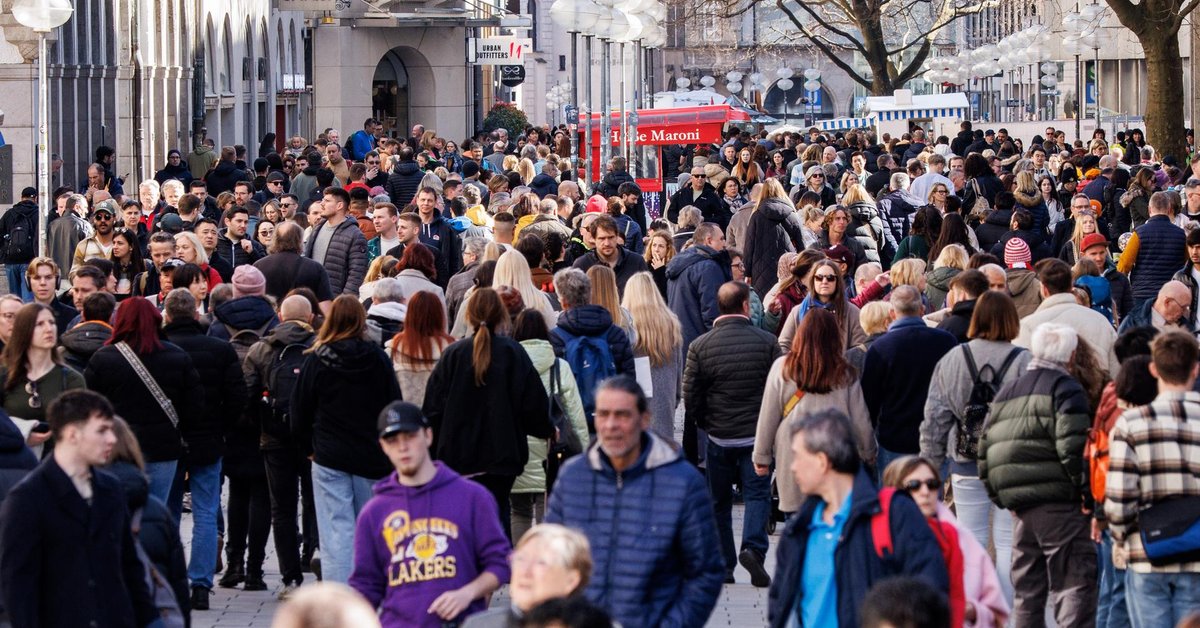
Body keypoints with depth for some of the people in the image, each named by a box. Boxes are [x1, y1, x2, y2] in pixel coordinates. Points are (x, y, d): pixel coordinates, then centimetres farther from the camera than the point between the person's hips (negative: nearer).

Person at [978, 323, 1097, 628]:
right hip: (1059, 501, -7)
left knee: (1025, 590, 14)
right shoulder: (1065, 388, -5)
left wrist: (999, 495, 22)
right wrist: (1087, 492, -11)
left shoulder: (1006, 393, 18)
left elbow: (986, 448, 18)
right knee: (1075, 583, -8)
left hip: (1017, 500, 7)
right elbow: (1071, 445, -17)